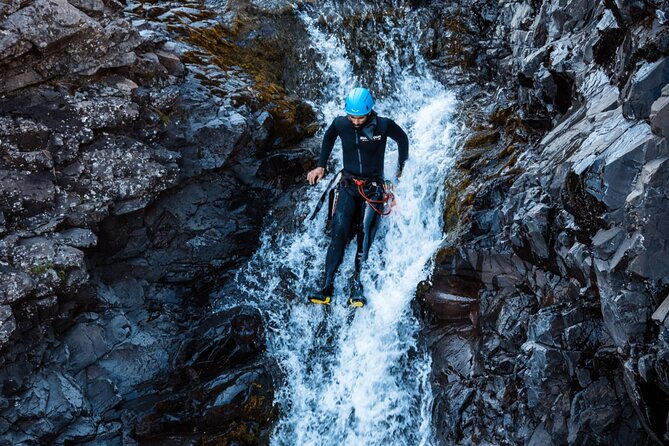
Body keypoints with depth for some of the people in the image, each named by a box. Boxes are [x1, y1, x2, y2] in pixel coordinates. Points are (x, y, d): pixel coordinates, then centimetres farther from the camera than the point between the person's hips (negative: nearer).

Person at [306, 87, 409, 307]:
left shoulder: (383, 126, -11)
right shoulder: (340, 124, -4)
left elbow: (402, 139, 8)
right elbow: (328, 137, 19)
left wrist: (401, 169, 13)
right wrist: (321, 166, 18)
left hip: (373, 187, -1)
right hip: (348, 185, 2)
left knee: (365, 235, -16)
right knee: (339, 233, -14)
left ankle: (357, 285, -14)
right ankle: (327, 287, -17)